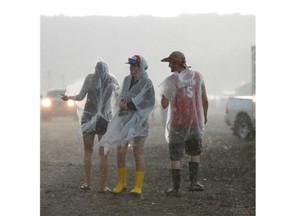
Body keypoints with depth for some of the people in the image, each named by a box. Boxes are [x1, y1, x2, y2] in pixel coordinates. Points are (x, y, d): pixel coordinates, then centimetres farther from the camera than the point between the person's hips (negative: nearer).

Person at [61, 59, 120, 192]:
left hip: (89, 117, 0)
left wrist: (69, 97, 4)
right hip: (105, 118, 0)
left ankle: (88, 183, 3)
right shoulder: (112, 79, -2)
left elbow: (80, 97, -4)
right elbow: (119, 95, 4)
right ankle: (103, 186, -3)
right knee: (103, 152, 2)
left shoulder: (90, 78, -4)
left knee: (88, 150, 9)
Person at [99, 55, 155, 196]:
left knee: (138, 153, -2)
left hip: (138, 121, -5)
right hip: (124, 119, 5)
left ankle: (138, 187, 4)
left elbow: (147, 104, -14)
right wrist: (123, 103, -7)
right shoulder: (127, 80, 8)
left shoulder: (147, 83, -9)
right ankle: (121, 183, 16)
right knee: (120, 152, 3)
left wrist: (127, 105, -13)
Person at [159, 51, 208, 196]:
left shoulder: (171, 81, -13)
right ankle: (193, 182, 14)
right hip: (195, 122, 3)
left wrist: (164, 93, 7)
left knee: (175, 157, 8)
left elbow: (164, 105, -13)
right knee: (195, 153, 24)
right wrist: (204, 116, 20)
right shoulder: (197, 76, 0)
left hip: (177, 124, -3)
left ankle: (176, 188, 8)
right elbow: (205, 100, 4)